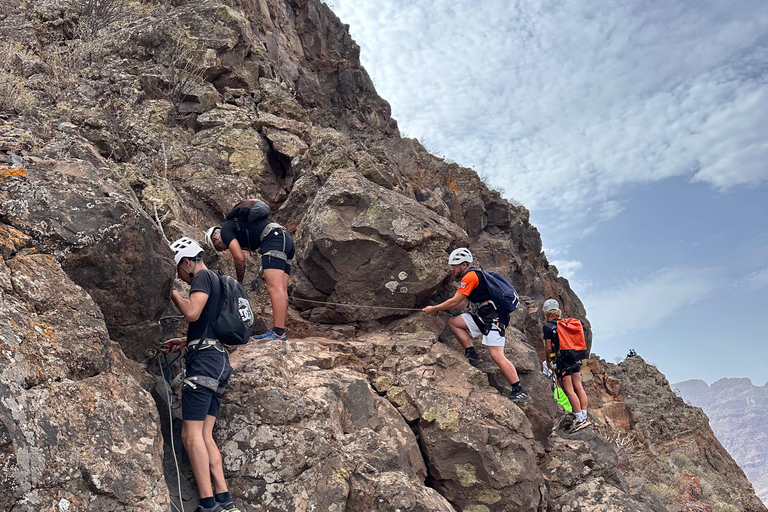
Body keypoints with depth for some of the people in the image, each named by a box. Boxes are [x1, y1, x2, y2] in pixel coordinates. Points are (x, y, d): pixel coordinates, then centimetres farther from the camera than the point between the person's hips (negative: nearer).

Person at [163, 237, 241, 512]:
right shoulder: (217, 281, 25)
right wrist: (185, 342, 30)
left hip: (205, 360, -10)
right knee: (204, 435, 8)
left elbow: (192, 313, -20)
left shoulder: (203, 276, -3)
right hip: (220, 362, 10)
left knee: (191, 434, -9)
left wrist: (172, 293, -4)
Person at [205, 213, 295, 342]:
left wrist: (239, 283, 11)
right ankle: (280, 331, 4)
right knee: (281, 290, 5)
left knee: (274, 288, -16)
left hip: (274, 238, -10)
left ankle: (278, 333, -22)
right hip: (287, 240, 10)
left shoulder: (225, 230, 5)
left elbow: (240, 259, -2)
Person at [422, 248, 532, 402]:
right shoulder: (472, 276, 19)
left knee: (497, 355, -16)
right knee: (453, 322, 5)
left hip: (494, 318, -10)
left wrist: (434, 309, 0)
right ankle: (472, 355, 2)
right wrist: (438, 308, 14)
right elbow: (462, 304, 19)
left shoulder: (470, 276, -12)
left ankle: (520, 391, -13)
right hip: (482, 317, 10)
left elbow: (454, 301, -12)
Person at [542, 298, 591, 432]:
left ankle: (580, 419, -7)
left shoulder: (547, 326, -7)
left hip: (561, 360, -7)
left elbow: (549, 348, -8)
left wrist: (550, 359, 8)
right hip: (574, 357, 7)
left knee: (569, 390, -5)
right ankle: (585, 416, 9)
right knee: (578, 387, 8)